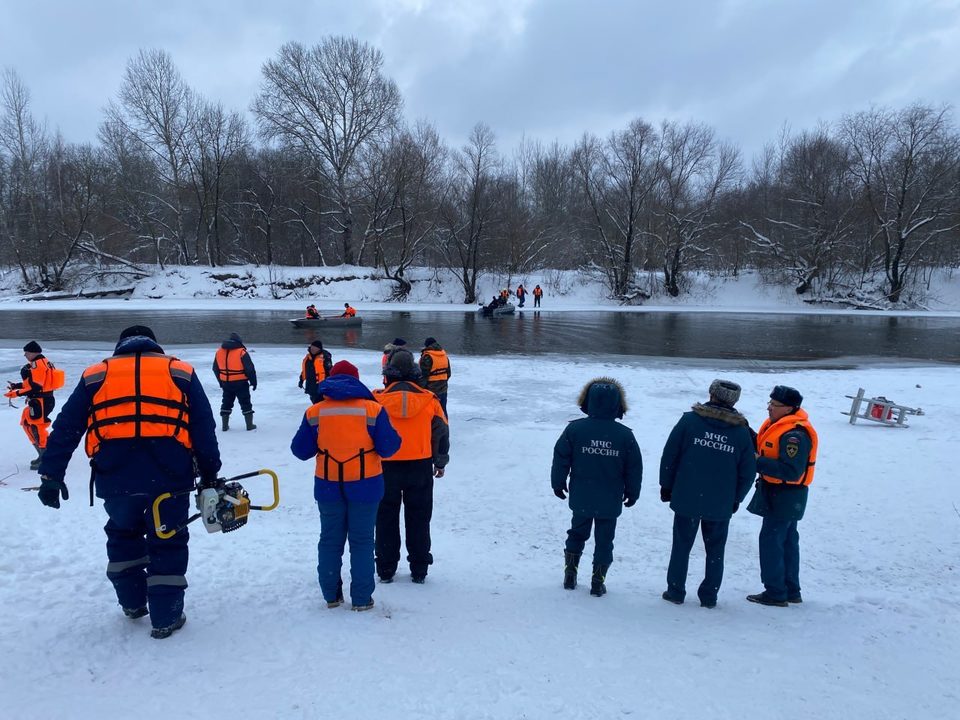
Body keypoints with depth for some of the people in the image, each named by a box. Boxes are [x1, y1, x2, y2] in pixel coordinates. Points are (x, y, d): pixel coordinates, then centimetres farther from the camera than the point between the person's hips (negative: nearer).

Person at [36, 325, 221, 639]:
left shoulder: (95, 375, 18)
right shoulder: (181, 372, 14)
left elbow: (65, 429, 12)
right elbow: (204, 429, 8)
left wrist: (51, 475, 14)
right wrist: (209, 476, 14)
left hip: (115, 475, 2)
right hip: (169, 474, -1)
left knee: (123, 534, 27)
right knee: (168, 542, 13)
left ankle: (133, 603, 36)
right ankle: (166, 618, 17)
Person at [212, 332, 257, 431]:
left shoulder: (219, 352, 4)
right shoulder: (242, 352, -15)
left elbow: (216, 369, 13)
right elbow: (250, 369, -15)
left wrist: (221, 382, 24)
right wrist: (253, 381, -3)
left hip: (226, 383, 4)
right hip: (241, 383, -4)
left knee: (226, 403, 18)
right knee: (245, 403, 8)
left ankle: (225, 425, 20)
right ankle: (249, 425, 11)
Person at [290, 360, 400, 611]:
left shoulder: (314, 412, -3)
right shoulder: (372, 409, -10)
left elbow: (300, 450, 1)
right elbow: (387, 447, -11)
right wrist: (394, 439, 11)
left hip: (328, 487, 2)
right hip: (364, 486, -2)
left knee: (330, 540, 17)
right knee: (362, 541, 10)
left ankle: (331, 595, 26)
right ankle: (361, 598, 14)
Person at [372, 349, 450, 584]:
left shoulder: (377, 400, -8)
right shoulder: (429, 400, -6)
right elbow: (441, 432, 3)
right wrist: (440, 462, 17)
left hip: (386, 467, -1)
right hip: (420, 467, 1)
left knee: (386, 518, 13)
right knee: (418, 519, 12)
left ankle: (386, 569, 20)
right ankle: (419, 570, 19)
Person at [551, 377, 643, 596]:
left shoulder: (574, 429, -11)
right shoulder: (625, 435, -9)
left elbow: (561, 459, -5)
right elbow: (634, 468, -1)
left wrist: (558, 483, 11)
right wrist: (632, 493, 13)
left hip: (581, 498, 1)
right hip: (610, 502, 0)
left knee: (577, 533, 20)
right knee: (604, 540, 12)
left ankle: (570, 575, 22)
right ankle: (598, 582, 15)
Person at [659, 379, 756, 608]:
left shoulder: (689, 420, -7)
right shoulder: (742, 431, -1)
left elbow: (669, 456, -5)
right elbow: (748, 472, 3)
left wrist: (666, 486, 7)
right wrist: (736, 499, 16)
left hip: (686, 499, -1)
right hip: (721, 505, 1)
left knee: (681, 546, 11)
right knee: (715, 550, 14)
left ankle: (675, 591, 18)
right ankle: (709, 596, 19)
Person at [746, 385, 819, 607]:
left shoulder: (794, 435, -24)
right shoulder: (777, 424, 7)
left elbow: (791, 471, -30)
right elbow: (762, 447, 16)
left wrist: (759, 462, -28)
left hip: (786, 495, -10)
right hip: (779, 492, 10)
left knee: (771, 540, -4)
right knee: (787, 540, 17)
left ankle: (776, 593, 5)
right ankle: (791, 591, 28)